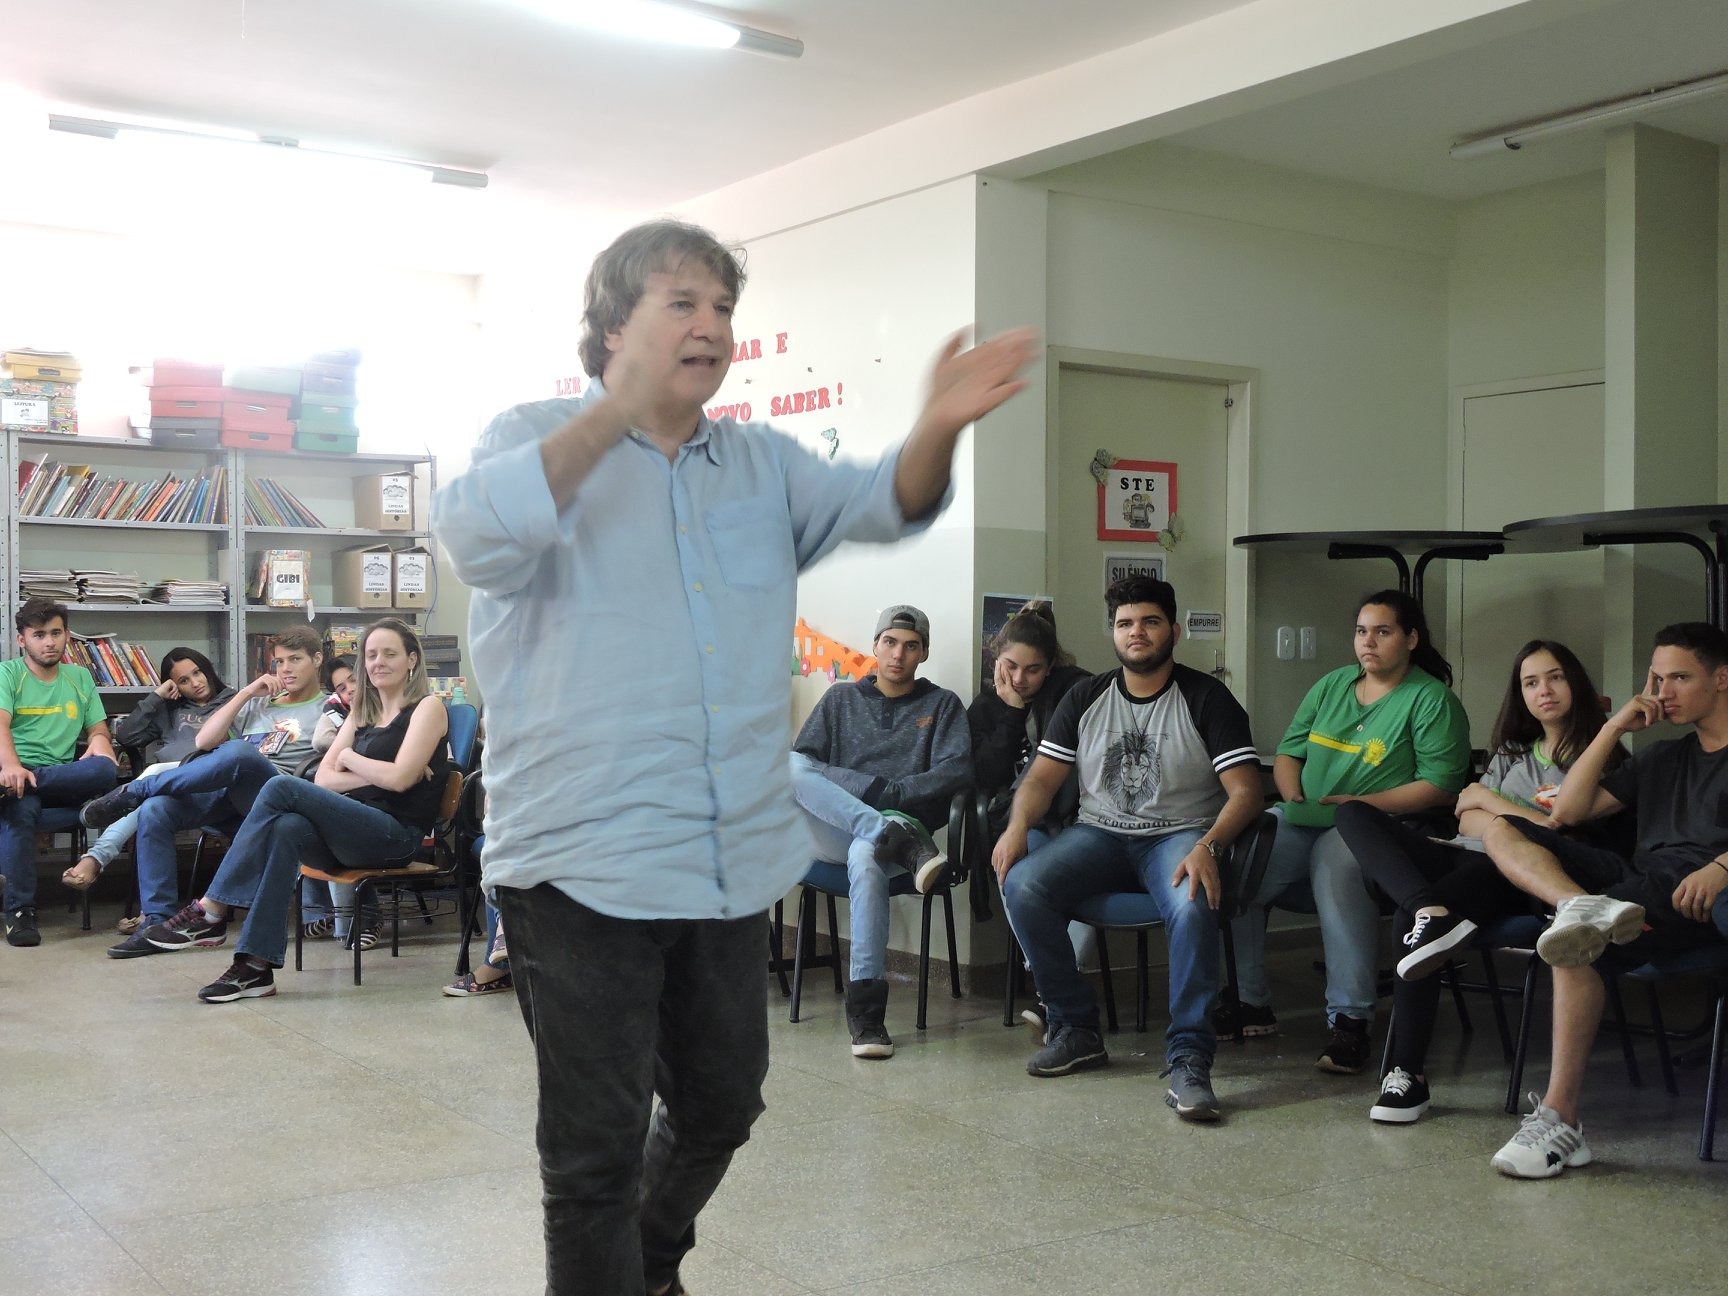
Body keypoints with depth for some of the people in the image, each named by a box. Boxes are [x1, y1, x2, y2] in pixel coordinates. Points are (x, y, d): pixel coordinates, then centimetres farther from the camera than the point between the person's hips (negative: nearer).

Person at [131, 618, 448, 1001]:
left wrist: (349, 758, 4)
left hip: (398, 834, -6)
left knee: (280, 789, -22)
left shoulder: (427, 708, 2)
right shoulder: (361, 712, 23)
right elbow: (324, 778, 12)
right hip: (354, 834, 6)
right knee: (286, 829, -29)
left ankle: (210, 912, -20)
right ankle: (256, 965, -35)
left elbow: (400, 778, -11)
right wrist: (373, 775, -4)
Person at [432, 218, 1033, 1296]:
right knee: (598, 1151, 1)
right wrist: (613, 412, -32)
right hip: (584, 866, -6)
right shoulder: (537, 440, -3)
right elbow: (478, 538, -23)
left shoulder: (763, 463, 14)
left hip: (732, 863, 6)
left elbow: (882, 503, 1)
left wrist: (939, 428, -21)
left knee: (722, 1106, 22)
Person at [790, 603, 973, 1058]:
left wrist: (888, 792, -10)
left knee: (866, 858, -40)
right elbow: (802, 762, 9)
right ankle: (901, 839, -39)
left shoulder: (942, 705, 17)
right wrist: (868, 787, -8)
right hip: (833, 833, 2)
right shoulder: (841, 699, 22)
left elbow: (957, 772, 0)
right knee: (786, 767, -28)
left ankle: (866, 1011, -39)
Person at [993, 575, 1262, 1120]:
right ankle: (1076, 1029, -11)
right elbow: (1042, 777, 9)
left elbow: (1245, 791, -8)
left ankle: (1189, 1058, -28)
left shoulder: (1207, 699, -1)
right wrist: (1017, 826, -13)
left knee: (1192, 903, -38)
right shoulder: (1086, 698, 11)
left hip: (1180, 835, -3)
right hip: (1099, 833, 4)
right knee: (1021, 884, -24)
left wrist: (1207, 848, -27)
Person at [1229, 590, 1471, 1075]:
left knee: (1337, 867, -40)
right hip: (1301, 821, 5)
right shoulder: (1332, 685, 21)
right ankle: (1250, 1003, -8)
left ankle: (1350, 1020, -33)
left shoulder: (1432, 699, 2)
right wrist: (1294, 799, -1)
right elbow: (1288, 751, 21)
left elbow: (1439, 786, -7)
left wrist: (1360, 804, -15)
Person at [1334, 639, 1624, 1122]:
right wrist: (1533, 825, -3)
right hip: (1462, 858, 7)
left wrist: (1487, 799, 3)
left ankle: (1408, 1073, -35)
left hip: (1514, 882, -7)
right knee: (1354, 812, -17)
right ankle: (1431, 911, -42)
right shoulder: (1511, 753, 27)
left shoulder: (1600, 757, 7)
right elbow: (1467, 820, 15)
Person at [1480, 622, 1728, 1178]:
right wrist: (1614, 728, 18)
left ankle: (1561, 1118, -31)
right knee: (1501, 830, -9)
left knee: (1578, 947, -35)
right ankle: (1583, 907, -39)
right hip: (1636, 877, 7)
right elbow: (1568, 810, 23)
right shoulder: (1663, 757, 31)